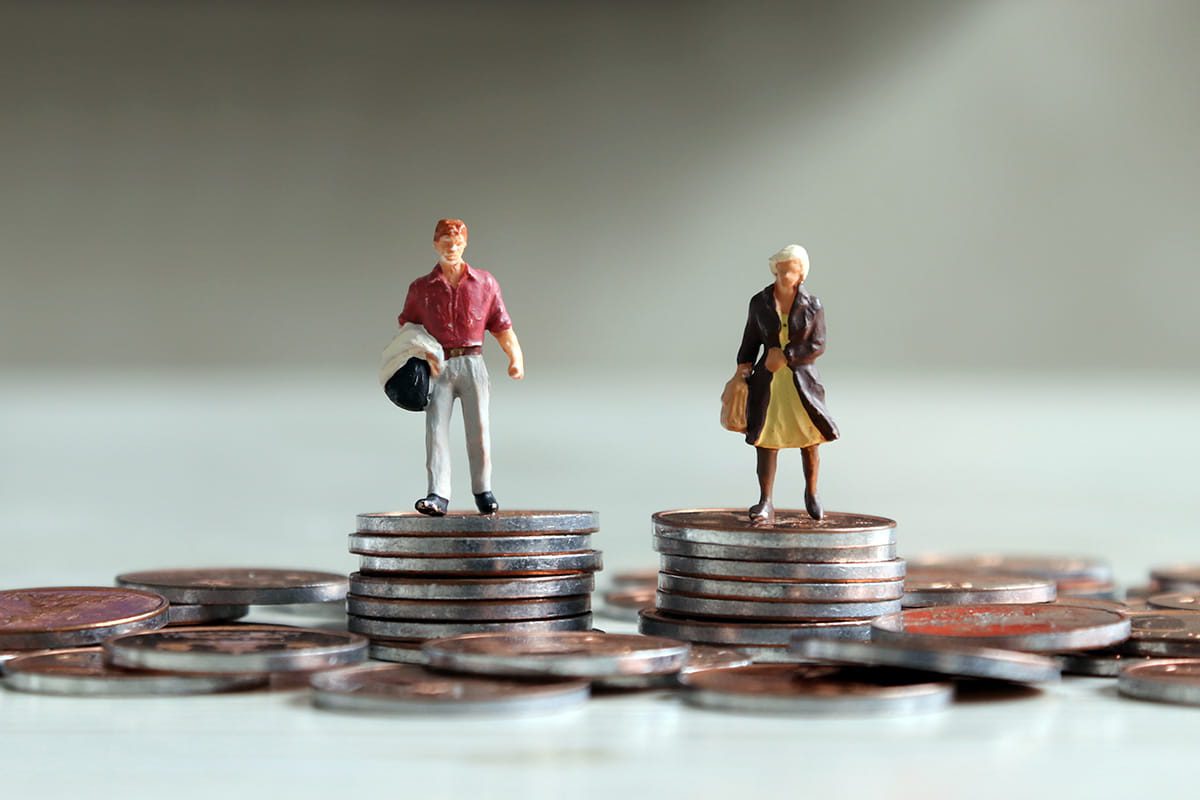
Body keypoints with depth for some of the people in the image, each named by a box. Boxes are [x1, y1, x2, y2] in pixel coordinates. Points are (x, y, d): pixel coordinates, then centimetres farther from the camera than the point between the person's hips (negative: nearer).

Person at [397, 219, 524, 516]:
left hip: (472, 362, 0)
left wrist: (516, 358, -5)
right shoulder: (421, 288, 9)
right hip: (438, 366, 0)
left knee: (479, 428, -1)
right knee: (436, 429, -9)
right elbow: (406, 327, 16)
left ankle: (483, 491, 10)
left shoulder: (485, 283, 8)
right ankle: (438, 496, -15)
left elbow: (501, 326, 8)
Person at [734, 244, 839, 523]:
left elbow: (818, 345, -6)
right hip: (767, 381, 0)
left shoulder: (812, 306, -2)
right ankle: (765, 504, -2)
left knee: (810, 441, 5)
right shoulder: (759, 303, 2)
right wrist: (743, 367, -5)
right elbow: (751, 341, 9)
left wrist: (785, 356, -15)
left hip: (802, 380, 0)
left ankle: (811, 493, 27)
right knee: (766, 440, -4)